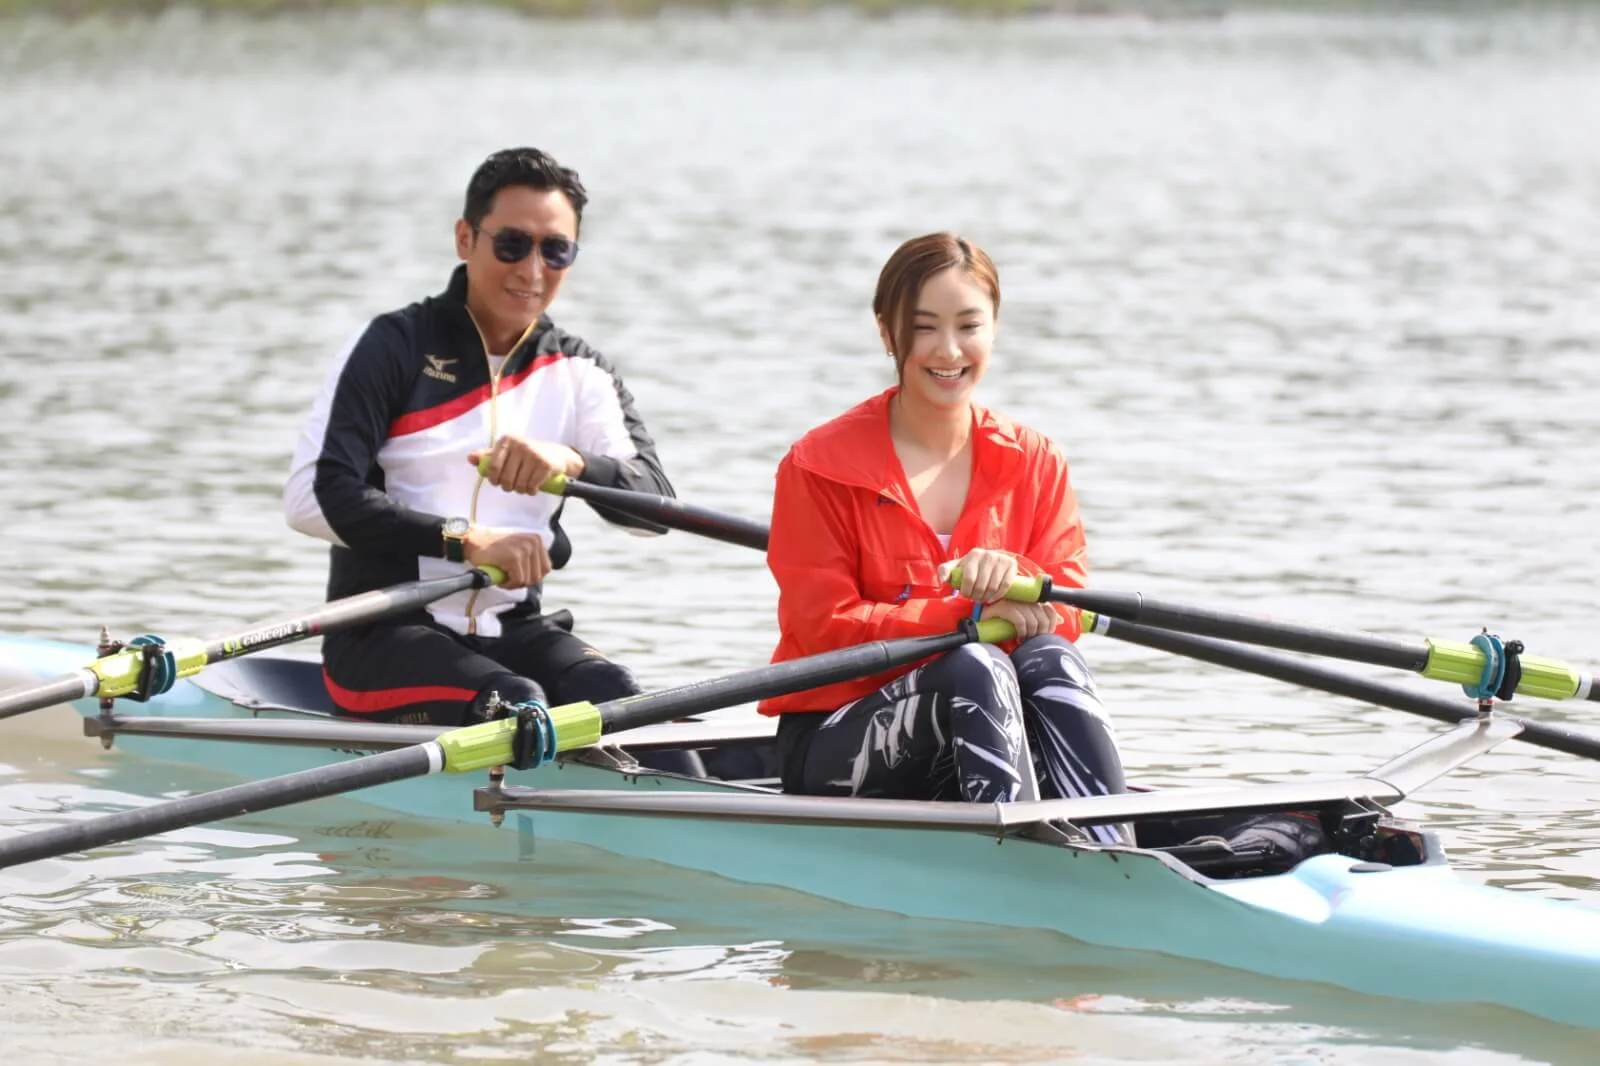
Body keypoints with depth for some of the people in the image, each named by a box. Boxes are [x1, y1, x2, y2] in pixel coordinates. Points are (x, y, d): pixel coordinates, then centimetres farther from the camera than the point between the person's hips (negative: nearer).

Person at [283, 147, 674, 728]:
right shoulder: (394, 348, -2)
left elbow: (655, 503, -6)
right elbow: (312, 496, -14)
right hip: (382, 635, -4)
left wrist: (571, 463, -28)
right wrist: (463, 540, -21)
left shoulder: (580, 374, 11)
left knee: (614, 697, -28)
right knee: (515, 704, -33)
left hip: (513, 630, 4)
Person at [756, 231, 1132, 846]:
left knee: (1051, 661, -29)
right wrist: (971, 612, -21)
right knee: (975, 669, -34)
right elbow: (826, 630, -11)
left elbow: (1067, 616, 0)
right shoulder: (820, 467, -3)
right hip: (836, 750, -4)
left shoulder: (1035, 464, 10)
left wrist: (1014, 579, -24)